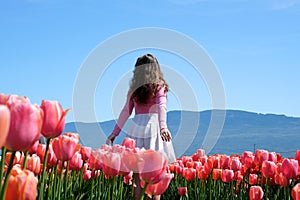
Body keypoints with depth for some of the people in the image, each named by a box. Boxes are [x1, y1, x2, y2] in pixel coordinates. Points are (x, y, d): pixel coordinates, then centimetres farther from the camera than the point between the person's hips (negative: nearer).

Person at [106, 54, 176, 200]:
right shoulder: (159, 86, 5)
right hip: (154, 126, -2)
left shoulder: (135, 88, 11)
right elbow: (162, 106, -13)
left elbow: (126, 111, 11)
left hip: (137, 126, 2)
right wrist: (163, 126, -26)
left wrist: (115, 133, 16)